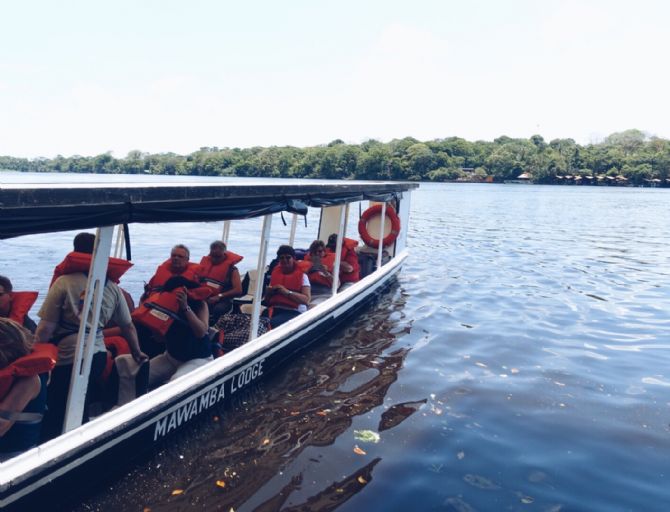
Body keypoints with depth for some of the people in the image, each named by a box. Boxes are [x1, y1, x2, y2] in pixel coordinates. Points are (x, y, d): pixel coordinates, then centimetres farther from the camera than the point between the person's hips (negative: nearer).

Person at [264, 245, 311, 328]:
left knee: (273, 323, -33)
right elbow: (267, 301, 23)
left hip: (295, 312, -4)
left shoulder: (302, 275, 1)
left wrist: (287, 292, -20)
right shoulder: (275, 273, 16)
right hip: (276, 311, 4)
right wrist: (269, 292, 0)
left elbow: (307, 299, -12)